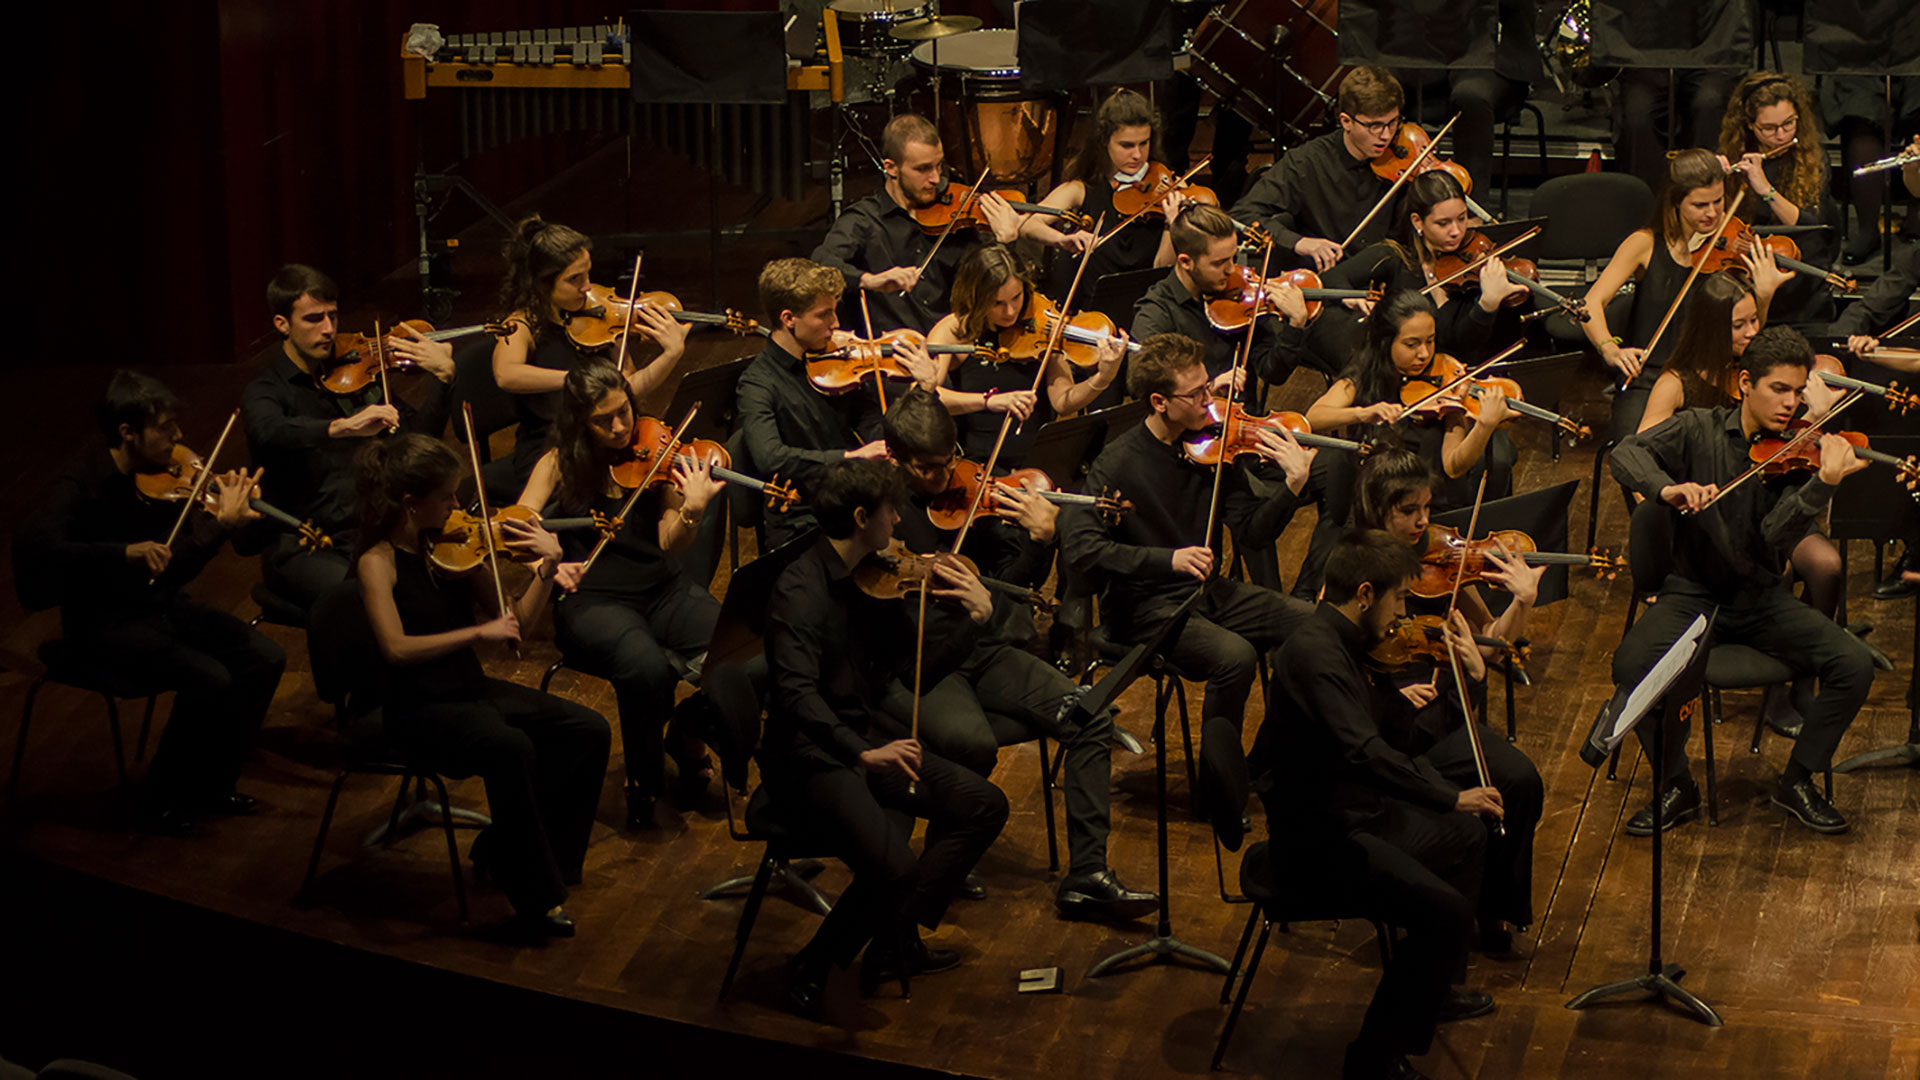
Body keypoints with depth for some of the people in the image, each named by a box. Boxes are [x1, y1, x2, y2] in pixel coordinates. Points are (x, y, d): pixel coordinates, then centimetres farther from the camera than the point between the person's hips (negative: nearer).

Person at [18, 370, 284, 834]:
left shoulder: (164, 475, -1)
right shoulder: (83, 483, -19)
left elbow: (177, 568, -5)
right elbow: (33, 546, -37)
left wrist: (223, 523, -21)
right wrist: (126, 551, -44)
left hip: (160, 604, 7)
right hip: (104, 621, -7)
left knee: (265, 659, -6)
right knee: (210, 679, -25)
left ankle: (212, 784, 10)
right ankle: (157, 803, -5)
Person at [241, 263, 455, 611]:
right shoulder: (263, 392, -6)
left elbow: (418, 435, 11)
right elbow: (269, 432, -31)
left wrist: (444, 378, -4)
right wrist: (343, 426, -45)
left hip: (368, 533, 5)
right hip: (301, 549, -4)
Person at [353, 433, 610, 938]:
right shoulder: (378, 561, -13)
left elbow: (516, 621, 6)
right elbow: (396, 647, -26)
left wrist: (549, 566, -7)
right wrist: (478, 631, -28)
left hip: (472, 689, 7)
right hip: (418, 708, -7)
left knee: (589, 731, -8)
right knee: (510, 748, -34)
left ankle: (503, 849, 5)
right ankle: (537, 901, -20)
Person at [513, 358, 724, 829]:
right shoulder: (560, 464, 2)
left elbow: (670, 543, -5)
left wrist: (692, 510, -27)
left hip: (664, 589, 2)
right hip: (594, 600, -2)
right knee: (646, 667, -35)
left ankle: (688, 736, 5)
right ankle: (644, 780, -7)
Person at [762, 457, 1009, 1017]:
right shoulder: (800, 590, -20)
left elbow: (914, 668, 11)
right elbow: (797, 694, -32)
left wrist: (972, 617, -1)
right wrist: (863, 753, -41)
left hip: (866, 741, 9)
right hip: (809, 756, -9)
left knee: (983, 805, 0)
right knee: (895, 866, -27)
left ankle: (897, 938, 8)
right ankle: (814, 968, -2)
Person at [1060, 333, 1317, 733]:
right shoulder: (1119, 463, -15)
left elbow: (1251, 534, 0)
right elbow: (1081, 546, -25)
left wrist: (1294, 485, -18)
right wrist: (1168, 559, -34)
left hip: (1209, 591, 6)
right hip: (1147, 606, -6)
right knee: (1235, 656, -31)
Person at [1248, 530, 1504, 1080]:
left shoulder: (1339, 642, 6)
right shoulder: (1315, 652, -26)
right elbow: (1364, 751, -36)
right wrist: (1450, 797, -32)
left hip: (1354, 810, 11)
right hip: (1319, 833, -11)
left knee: (1467, 838, 26)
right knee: (1443, 911, -23)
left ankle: (1434, 989, 41)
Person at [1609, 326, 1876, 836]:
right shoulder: (1699, 429, -1)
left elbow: (1776, 536, -17)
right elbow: (1627, 453, -15)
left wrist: (1825, 483, -34)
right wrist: (1668, 488, -35)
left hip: (1761, 598, 2)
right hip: (1694, 592, -1)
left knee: (1854, 664, -19)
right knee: (1632, 662, -29)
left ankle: (1798, 780, 2)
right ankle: (1675, 787, -8)